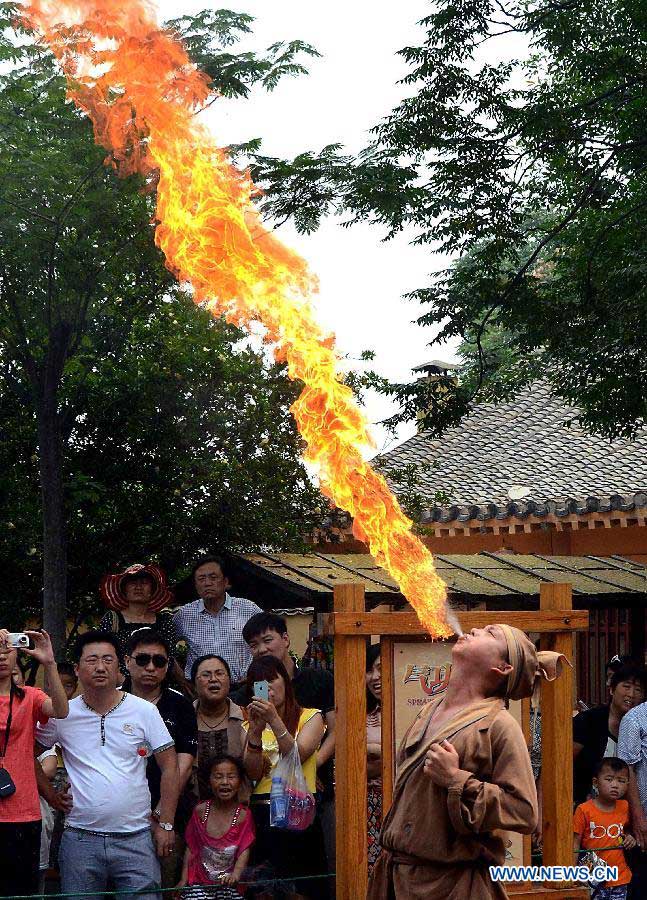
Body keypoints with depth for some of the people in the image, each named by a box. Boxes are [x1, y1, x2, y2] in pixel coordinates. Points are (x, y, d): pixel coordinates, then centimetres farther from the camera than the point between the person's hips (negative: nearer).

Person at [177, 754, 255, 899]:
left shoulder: (244, 815, -4)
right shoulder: (200, 811, 0)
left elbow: (244, 851, -12)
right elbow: (191, 848, 6)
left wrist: (235, 875, -30)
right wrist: (184, 879, -1)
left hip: (229, 883, -1)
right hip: (200, 881, 1)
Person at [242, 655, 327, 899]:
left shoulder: (309, 717, 6)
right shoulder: (250, 725, 14)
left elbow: (297, 757, -11)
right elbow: (253, 773, 0)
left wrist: (274, 720, -19)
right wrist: (256, 730, -12)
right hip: (261, 813, 3)